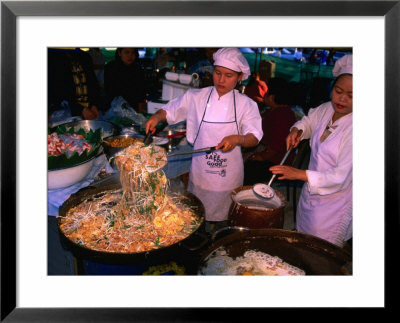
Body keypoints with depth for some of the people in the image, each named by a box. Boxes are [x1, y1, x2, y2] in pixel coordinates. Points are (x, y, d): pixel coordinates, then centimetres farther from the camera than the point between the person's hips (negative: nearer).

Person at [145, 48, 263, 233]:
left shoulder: (245, 104, -2)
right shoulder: (196, 97, 0)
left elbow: (254, 138, -8)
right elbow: (169, 111, 9)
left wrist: (237, 139, -28)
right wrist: (156, 117, -12)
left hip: (228, 177, 0)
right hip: (200, 174, 1)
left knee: (223, 223, 12)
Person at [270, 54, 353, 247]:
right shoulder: (325, 109, -4)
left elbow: (342, 176, -25)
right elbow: (308, 122, 20)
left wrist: (300, 174, -29)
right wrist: (297, 130, -3)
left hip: (334, 201, -6)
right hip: (310, 192, 7)